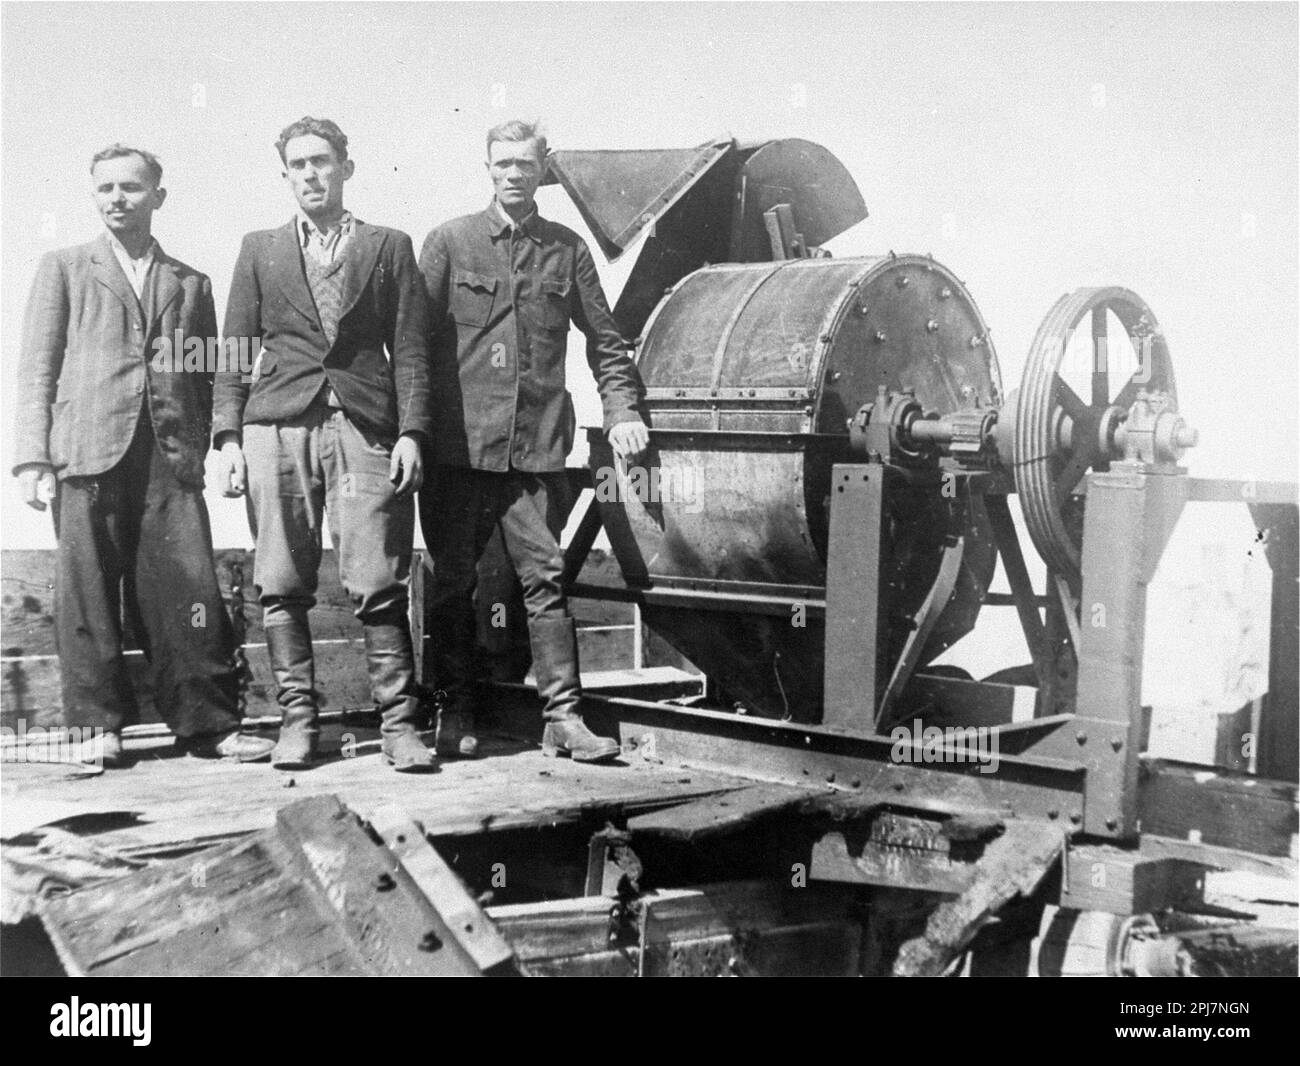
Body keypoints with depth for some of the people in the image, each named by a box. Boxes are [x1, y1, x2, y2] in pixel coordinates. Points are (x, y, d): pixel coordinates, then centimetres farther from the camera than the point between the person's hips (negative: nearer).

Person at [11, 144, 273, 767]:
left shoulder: (191, 284, 20)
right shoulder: (64, 269, 15)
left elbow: (207, 380, 17)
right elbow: (37, 371, 9)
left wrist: (200, 452, 4)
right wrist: (33, 458, -2)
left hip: (170, 457, 1)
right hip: (86, 453, -1)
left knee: (188, 590, -6)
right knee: (87, 592, -1)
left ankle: (207, 725, -1)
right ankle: (100, 724, 8)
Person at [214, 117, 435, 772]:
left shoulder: (389, 247, 14)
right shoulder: (260, 250, 18)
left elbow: (409, 347, 8)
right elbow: (235, 349, 13)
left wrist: (411, 432, -3)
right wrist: (229, 435, 2)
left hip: (364, 427, -1)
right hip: (277, 428, 2)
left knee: (378, 587, -7)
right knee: (282, 587, 0)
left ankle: (399, 722, -2)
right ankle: (296, 719, 8)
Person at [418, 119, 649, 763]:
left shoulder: (566, 250, 12)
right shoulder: (450, 242, 6)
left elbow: (604, 341, 16)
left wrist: (622, 412, 3)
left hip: (537, 445, 1)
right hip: (458, 443, -1)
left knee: (545, 578, -2)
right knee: (452, 582, 4)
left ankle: (562, 718, 1)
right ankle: (455, 716, 14)